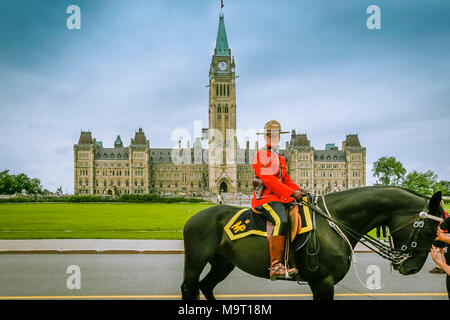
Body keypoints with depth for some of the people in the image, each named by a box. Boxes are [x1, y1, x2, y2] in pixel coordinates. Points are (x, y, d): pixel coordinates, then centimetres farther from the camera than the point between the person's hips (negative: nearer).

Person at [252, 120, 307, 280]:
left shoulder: (280, 158, 25)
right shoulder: (261, 155, -3)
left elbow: (286, 180, 25)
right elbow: (269, 181, -15)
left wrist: (298, 189, 4)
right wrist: (291, 193, -21)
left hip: (281, 198, 9)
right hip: (265, 198, -9)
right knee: (281, 221, -32)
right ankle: (275, 266, -31)